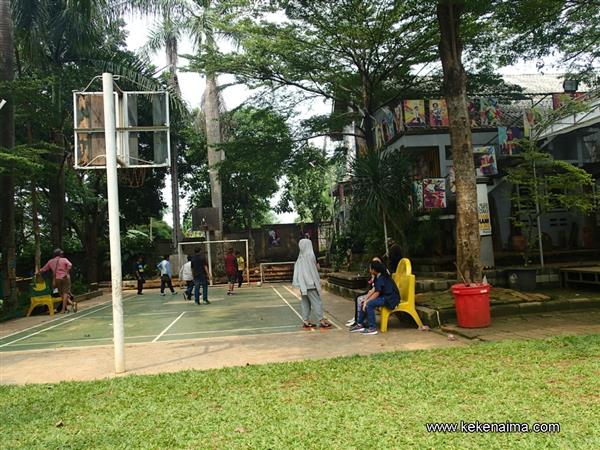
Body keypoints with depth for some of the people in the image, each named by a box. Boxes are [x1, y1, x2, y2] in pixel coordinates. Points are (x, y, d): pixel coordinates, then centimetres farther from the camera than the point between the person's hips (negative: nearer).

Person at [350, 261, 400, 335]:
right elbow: (374, 290, 9)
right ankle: (360, 324, 9)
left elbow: (376, 293, -20)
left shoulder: (381, 278, -20)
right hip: (385, 296, 11)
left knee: (369, 304, -26)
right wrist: (365, 300, 1)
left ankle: (372, 328, -19)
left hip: (391, 299, -11)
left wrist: (366, 301, -13)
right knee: (364, 303, 5)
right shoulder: (378, 277, 10)